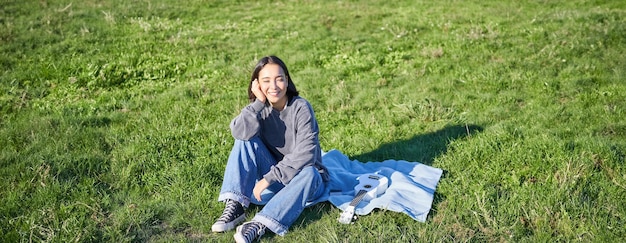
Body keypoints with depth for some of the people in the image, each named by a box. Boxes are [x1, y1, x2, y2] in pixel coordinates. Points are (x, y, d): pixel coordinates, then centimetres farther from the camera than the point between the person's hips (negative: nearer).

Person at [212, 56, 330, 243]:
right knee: (246, 141, -18)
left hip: (300, 176, -3)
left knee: (310, 174, -37)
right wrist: (258, 102, -29)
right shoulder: (260, 108, -5)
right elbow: (240, 133, -27)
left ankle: (259, 224, -41)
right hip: (271, 176, 3)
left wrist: (269, 178, -28)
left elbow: (305, 154, -27)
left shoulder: (301, 107, -17)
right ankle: (235, 207, -23)